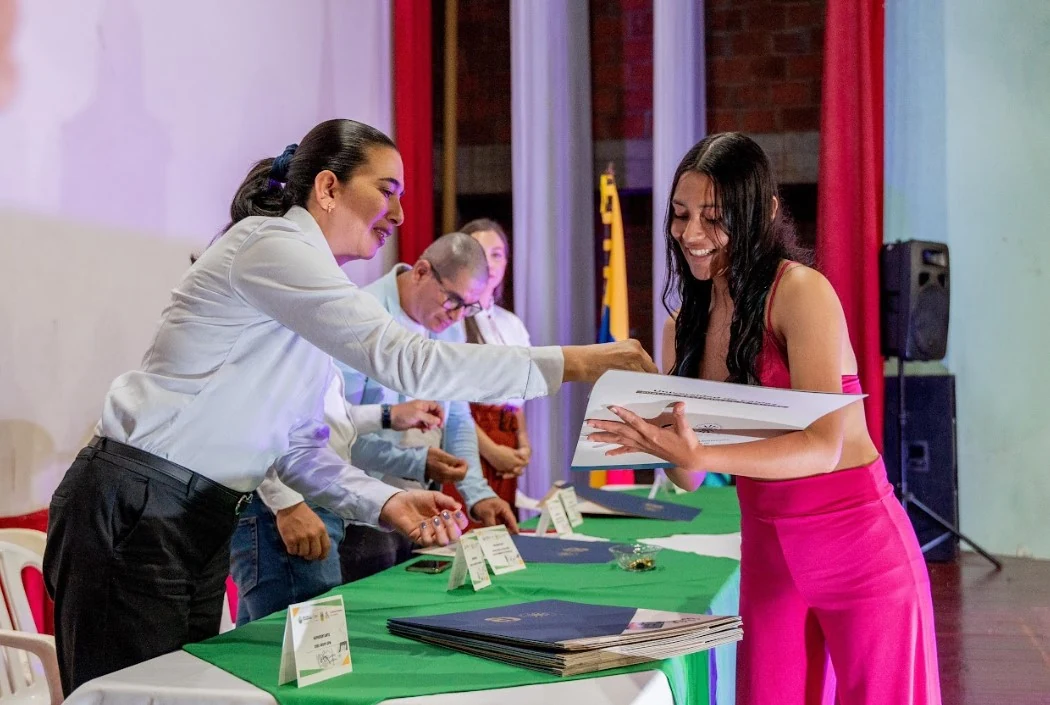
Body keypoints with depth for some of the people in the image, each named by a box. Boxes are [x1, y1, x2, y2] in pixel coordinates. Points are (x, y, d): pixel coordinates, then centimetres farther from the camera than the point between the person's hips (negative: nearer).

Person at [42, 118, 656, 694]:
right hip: (135, 516, -9)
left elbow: (301, 449, 12)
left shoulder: (317, 282, 15)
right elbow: (402, 359, -25)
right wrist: (567, 365, -23)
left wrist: (386, 503, -5)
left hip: (201, 524, 9)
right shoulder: (274, 245, -14)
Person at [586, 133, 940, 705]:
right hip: (766, 552, 6)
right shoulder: (689, 322, 6)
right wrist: (667, 444, -16)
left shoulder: (800, 291, -14)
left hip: (859, 550, -5)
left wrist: (697, 454, -34)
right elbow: (689, 478, 6)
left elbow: (824, 447, -24)